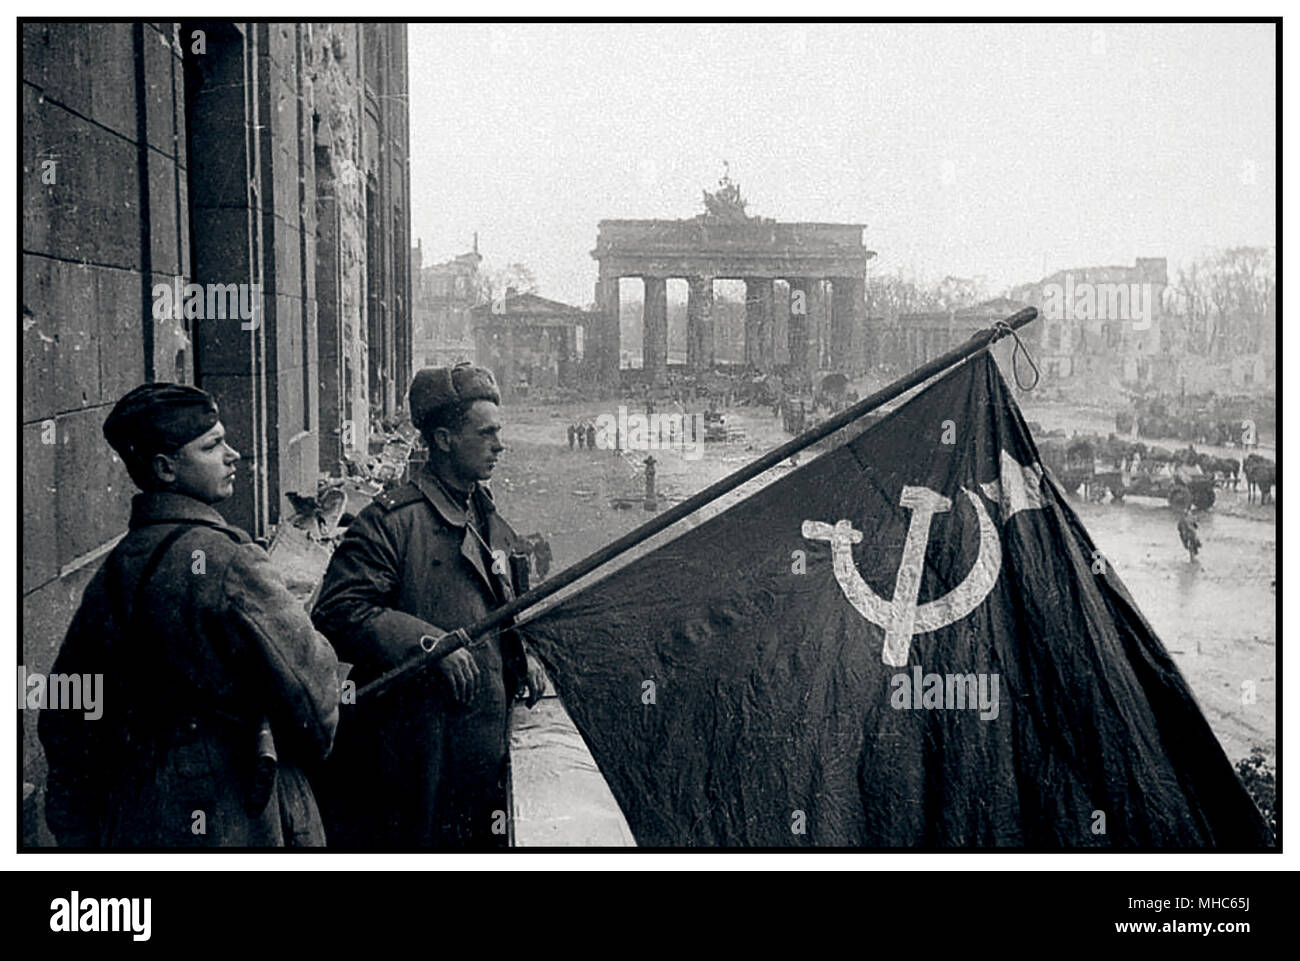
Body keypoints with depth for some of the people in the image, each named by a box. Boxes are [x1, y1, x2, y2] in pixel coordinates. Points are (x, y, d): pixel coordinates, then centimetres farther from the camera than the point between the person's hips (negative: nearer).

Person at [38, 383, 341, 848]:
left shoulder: (111, 570, 4)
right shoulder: (223, 560, -20)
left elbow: (63, 720, 11)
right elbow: (308, 682, -19)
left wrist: (78, 833, 19)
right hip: (237, 825, -7)